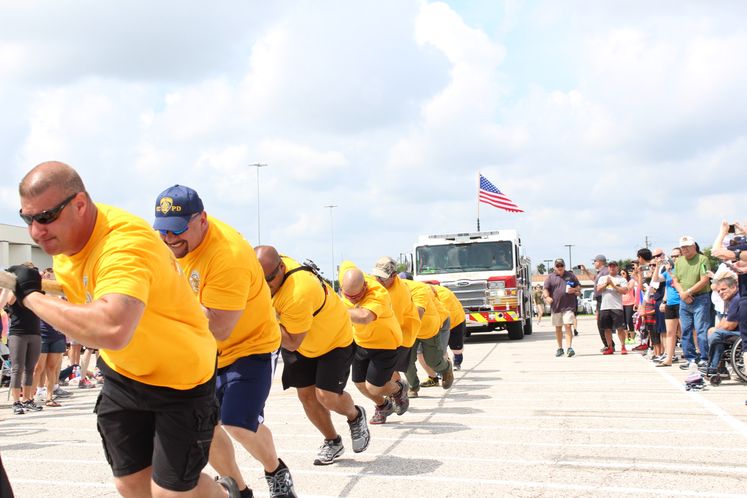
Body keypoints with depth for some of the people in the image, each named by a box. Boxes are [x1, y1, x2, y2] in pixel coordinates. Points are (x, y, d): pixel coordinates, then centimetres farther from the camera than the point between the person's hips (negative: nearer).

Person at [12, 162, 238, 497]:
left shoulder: (125, 243, -35)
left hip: (183, 378, -8)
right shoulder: (62, 238, -7)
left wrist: (31, 296, -40)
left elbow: (112, 330, -51)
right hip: (122, 374, 8)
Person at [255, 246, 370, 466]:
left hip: (335, 339, -7)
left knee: (326, 395, -14)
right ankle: (332, 442, 27)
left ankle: (356, 416, 21)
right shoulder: (272, 266, -20)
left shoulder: (299, 293, -42)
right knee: (306, 395, 6)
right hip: (302, 347, 8)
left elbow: (291, 343, -33)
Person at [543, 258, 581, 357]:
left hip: (568, 306, -1)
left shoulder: (570, 275, 10)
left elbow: (579, 286, 15)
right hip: (555, 306, 1)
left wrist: (574, 289, -8)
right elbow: (545, 289, 0)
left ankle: (569, 348, -16)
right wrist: (547, 297, -20)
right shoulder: (550, 277, 8)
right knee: (558, 327, 10)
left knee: (568, 326, -13)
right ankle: (560, 348, 21)